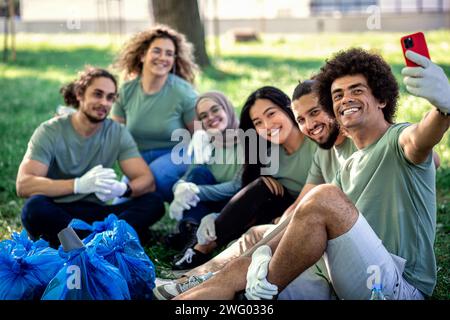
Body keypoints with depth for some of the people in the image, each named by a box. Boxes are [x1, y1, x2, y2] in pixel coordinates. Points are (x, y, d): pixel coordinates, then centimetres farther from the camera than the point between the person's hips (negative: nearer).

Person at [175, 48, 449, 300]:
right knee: (241, 269, 2)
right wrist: (267, 250, -7)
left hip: (401, 287, -8)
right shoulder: (349, 168, 23)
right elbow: (306, 223, 14)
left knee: (325, 197, -28)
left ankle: (267, 285, -15)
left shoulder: (398, 140, -2)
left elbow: (420, 139, -28)